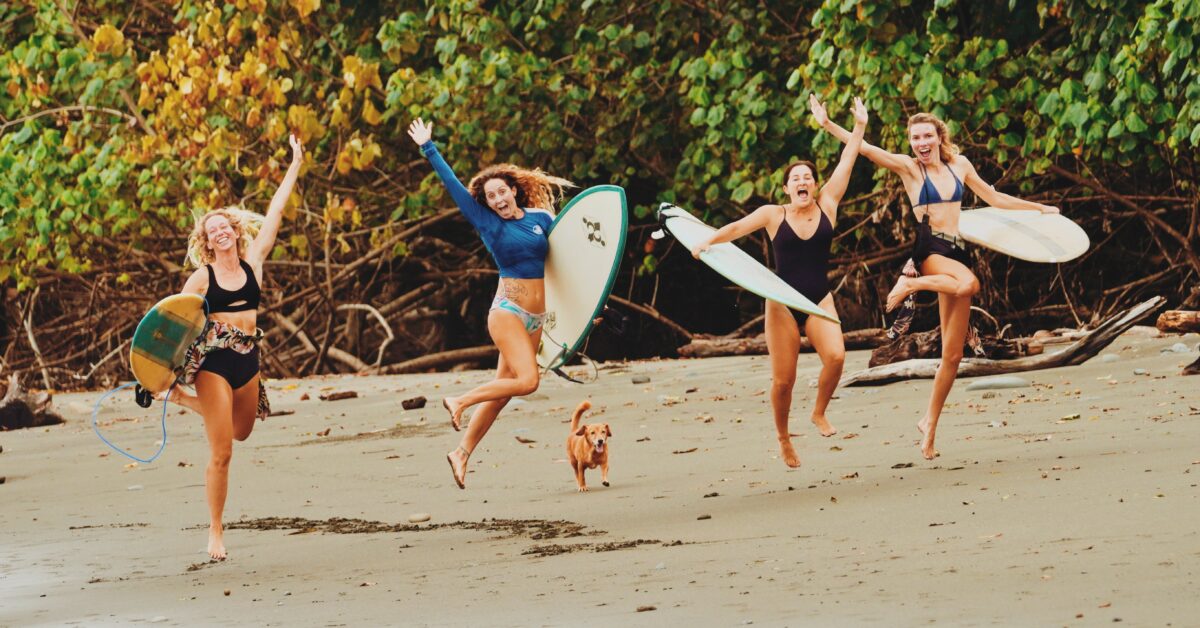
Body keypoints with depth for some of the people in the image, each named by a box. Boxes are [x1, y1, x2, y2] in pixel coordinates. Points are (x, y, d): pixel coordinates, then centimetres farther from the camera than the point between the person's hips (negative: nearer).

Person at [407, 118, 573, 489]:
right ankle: (460, 402, -4)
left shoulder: (541, 218, 8)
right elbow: (452, 185, -1)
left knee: (503, 389, 5)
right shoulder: (487, 223, -3)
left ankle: (462, 453, 14)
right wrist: (428, 149, 1)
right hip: (508, 312, -5)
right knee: (527, 380, -22)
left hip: (536, 318, 5)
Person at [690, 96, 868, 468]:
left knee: (835, 356, -26)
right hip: (783, 303, -1)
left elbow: (846, 163, 1)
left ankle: (820, 413, 0)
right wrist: (707, 243, -27)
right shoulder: (773, 215, -2)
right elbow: (738, 228, -9)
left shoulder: (827, 206, 2)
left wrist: (859, 127, -1)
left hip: (819, 300, 1)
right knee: (783, 379, -2)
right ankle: (783, 438, 22)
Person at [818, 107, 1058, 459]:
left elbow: (994, 199, 25)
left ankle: (930, 424, 12)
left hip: (956, 252, 5)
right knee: (969, 284, -40)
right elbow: (862, 147, -9)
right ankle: (909, 284, -16)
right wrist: (827, 125, -21)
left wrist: (1038, 208, 28)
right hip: (929, 250, -5)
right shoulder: (908, 167, 2)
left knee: (953, 354, 1)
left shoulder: (959, 165, 14)